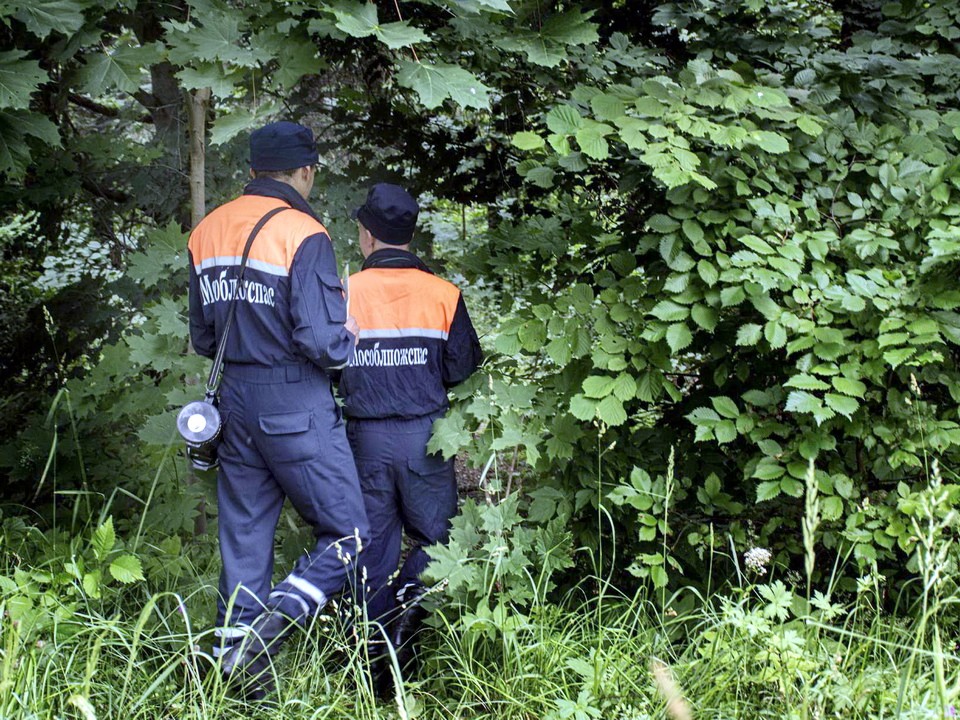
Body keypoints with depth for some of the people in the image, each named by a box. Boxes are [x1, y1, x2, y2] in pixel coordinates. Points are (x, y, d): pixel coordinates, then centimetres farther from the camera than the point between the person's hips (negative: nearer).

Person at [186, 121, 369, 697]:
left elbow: (203, 337, 14)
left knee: (244, 538, 14)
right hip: (297, 409, -7)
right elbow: (321, 340, -19)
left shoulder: (208, 231, 8)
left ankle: (237, 656, 15)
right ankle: (267, 630, -15)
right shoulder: (303, 235, -14)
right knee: (347, 534, 2)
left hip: (237, 404, 7)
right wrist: (348, 339, 1)